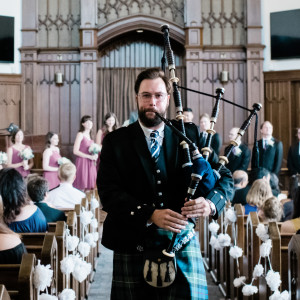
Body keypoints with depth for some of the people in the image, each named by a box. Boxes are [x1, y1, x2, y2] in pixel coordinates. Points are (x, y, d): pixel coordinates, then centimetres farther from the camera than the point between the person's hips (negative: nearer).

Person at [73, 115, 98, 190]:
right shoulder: (80, 134, -6)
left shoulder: (90, 135, 15)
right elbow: (75, 151, -13)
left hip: (90, 163, 7)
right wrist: (89, 156, -16)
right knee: (82, 187, -6)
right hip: (82, 162, -7)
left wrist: (95, 155, 5)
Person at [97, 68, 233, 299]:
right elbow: (108, 192, -7)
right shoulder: (116, 142, 4)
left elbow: (224, 177, 6)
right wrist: (150, 215, -22)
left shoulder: (190, 134, 7)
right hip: (133, 246, 0)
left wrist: (211, 202, -17)